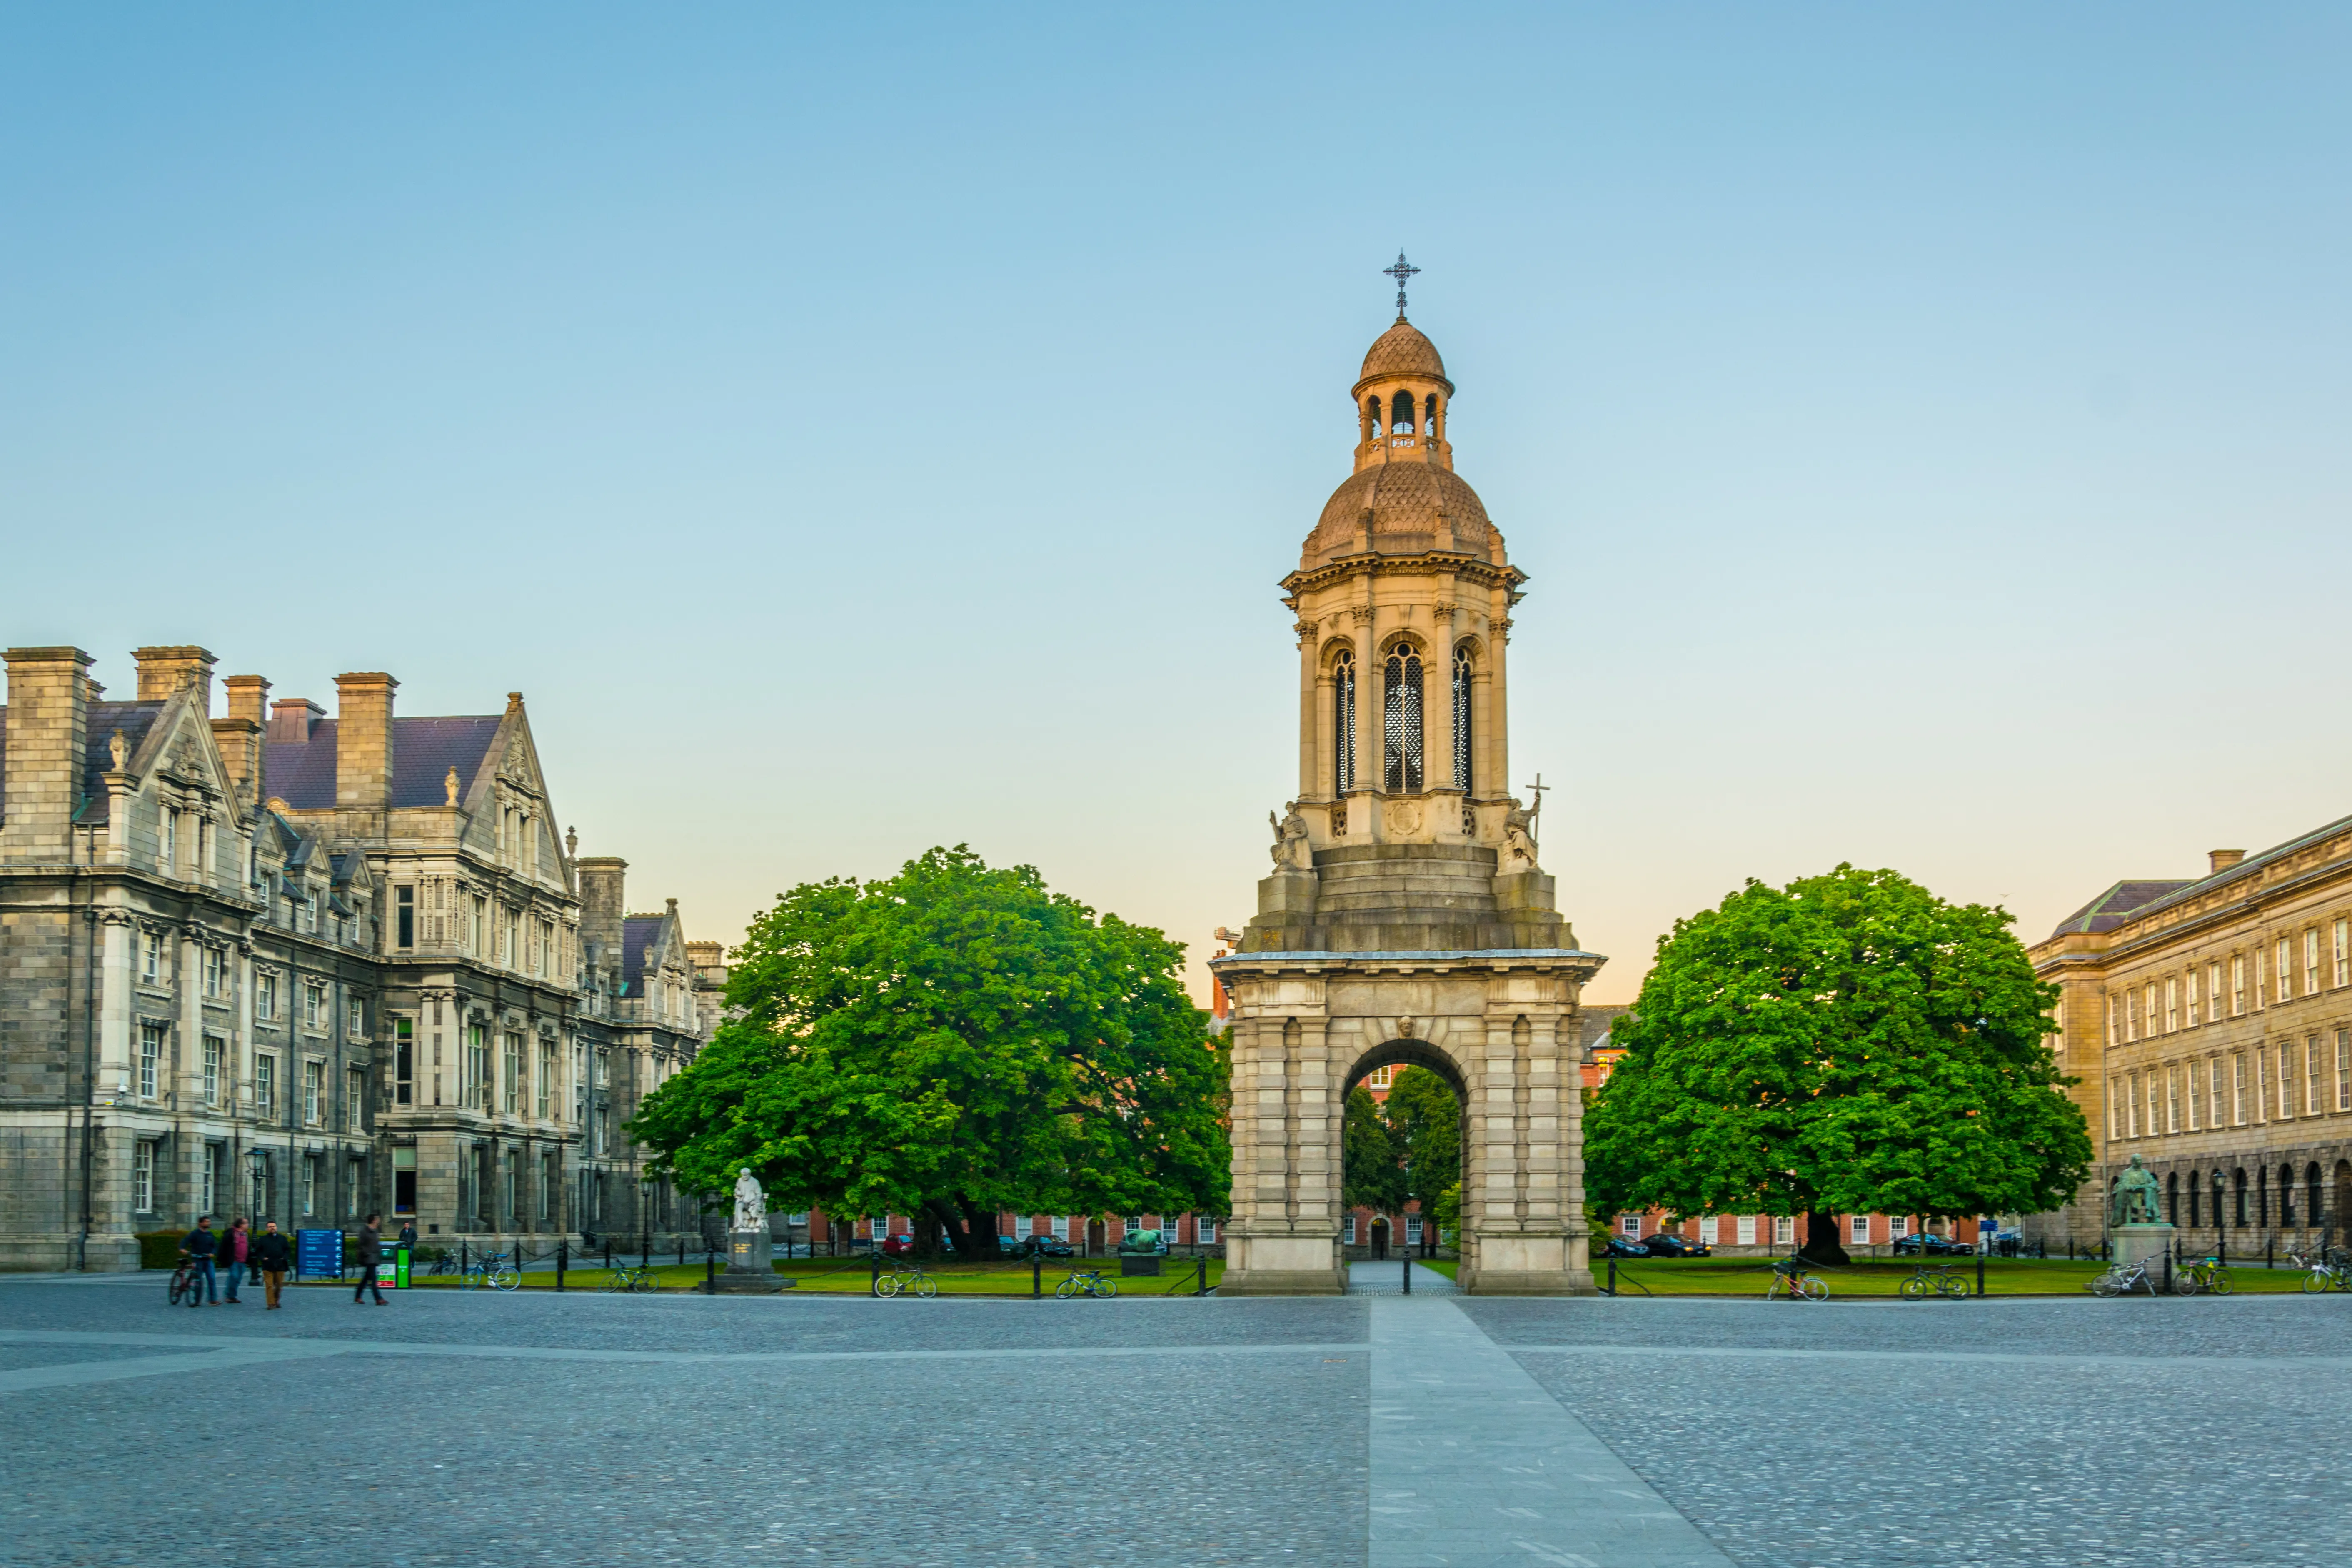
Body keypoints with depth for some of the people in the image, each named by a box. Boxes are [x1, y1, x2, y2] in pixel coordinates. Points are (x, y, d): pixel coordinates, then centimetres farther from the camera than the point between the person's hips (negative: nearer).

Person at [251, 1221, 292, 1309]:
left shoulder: (282, 1239, 14)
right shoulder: (262, 1239, 9)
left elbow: (287, 1251, 16)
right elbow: (258, 1251, 8)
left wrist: (285, 1258, -2)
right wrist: (263, 1258, -9)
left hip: (280, 1266, 2)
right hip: (268, 1266, -2)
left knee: (279, 1285, 7)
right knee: (269, 1286, -10)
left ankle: (276, 1301, 27)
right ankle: (271, 1304, -8)